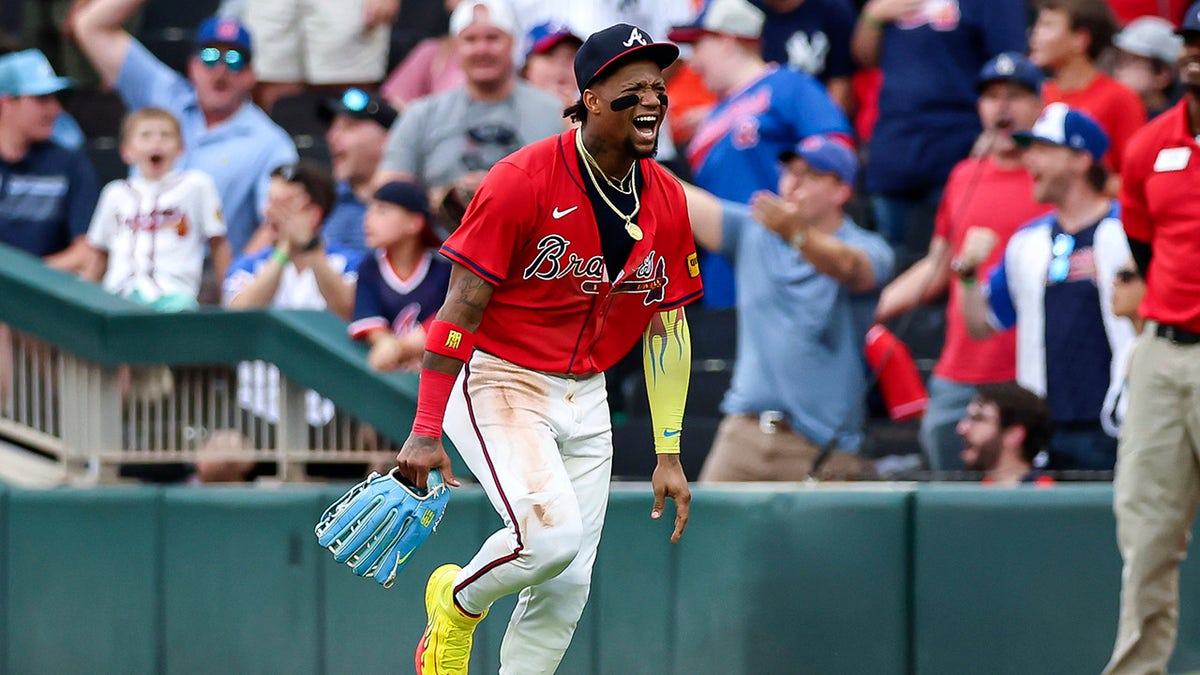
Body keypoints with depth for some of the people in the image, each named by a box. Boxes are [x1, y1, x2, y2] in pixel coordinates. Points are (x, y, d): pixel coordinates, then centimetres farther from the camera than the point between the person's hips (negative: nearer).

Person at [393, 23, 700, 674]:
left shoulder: (667, 200, 1)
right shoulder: (522, 181, -18)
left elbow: (667, 327, 11)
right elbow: (461, 307, -16)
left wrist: (669, 454, 9)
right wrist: (425, 433, -18)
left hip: (585, 399, 6)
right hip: (499, 382, -6)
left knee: (568, 586, 2)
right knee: (551, 536, -25)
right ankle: (457, 603, 7)